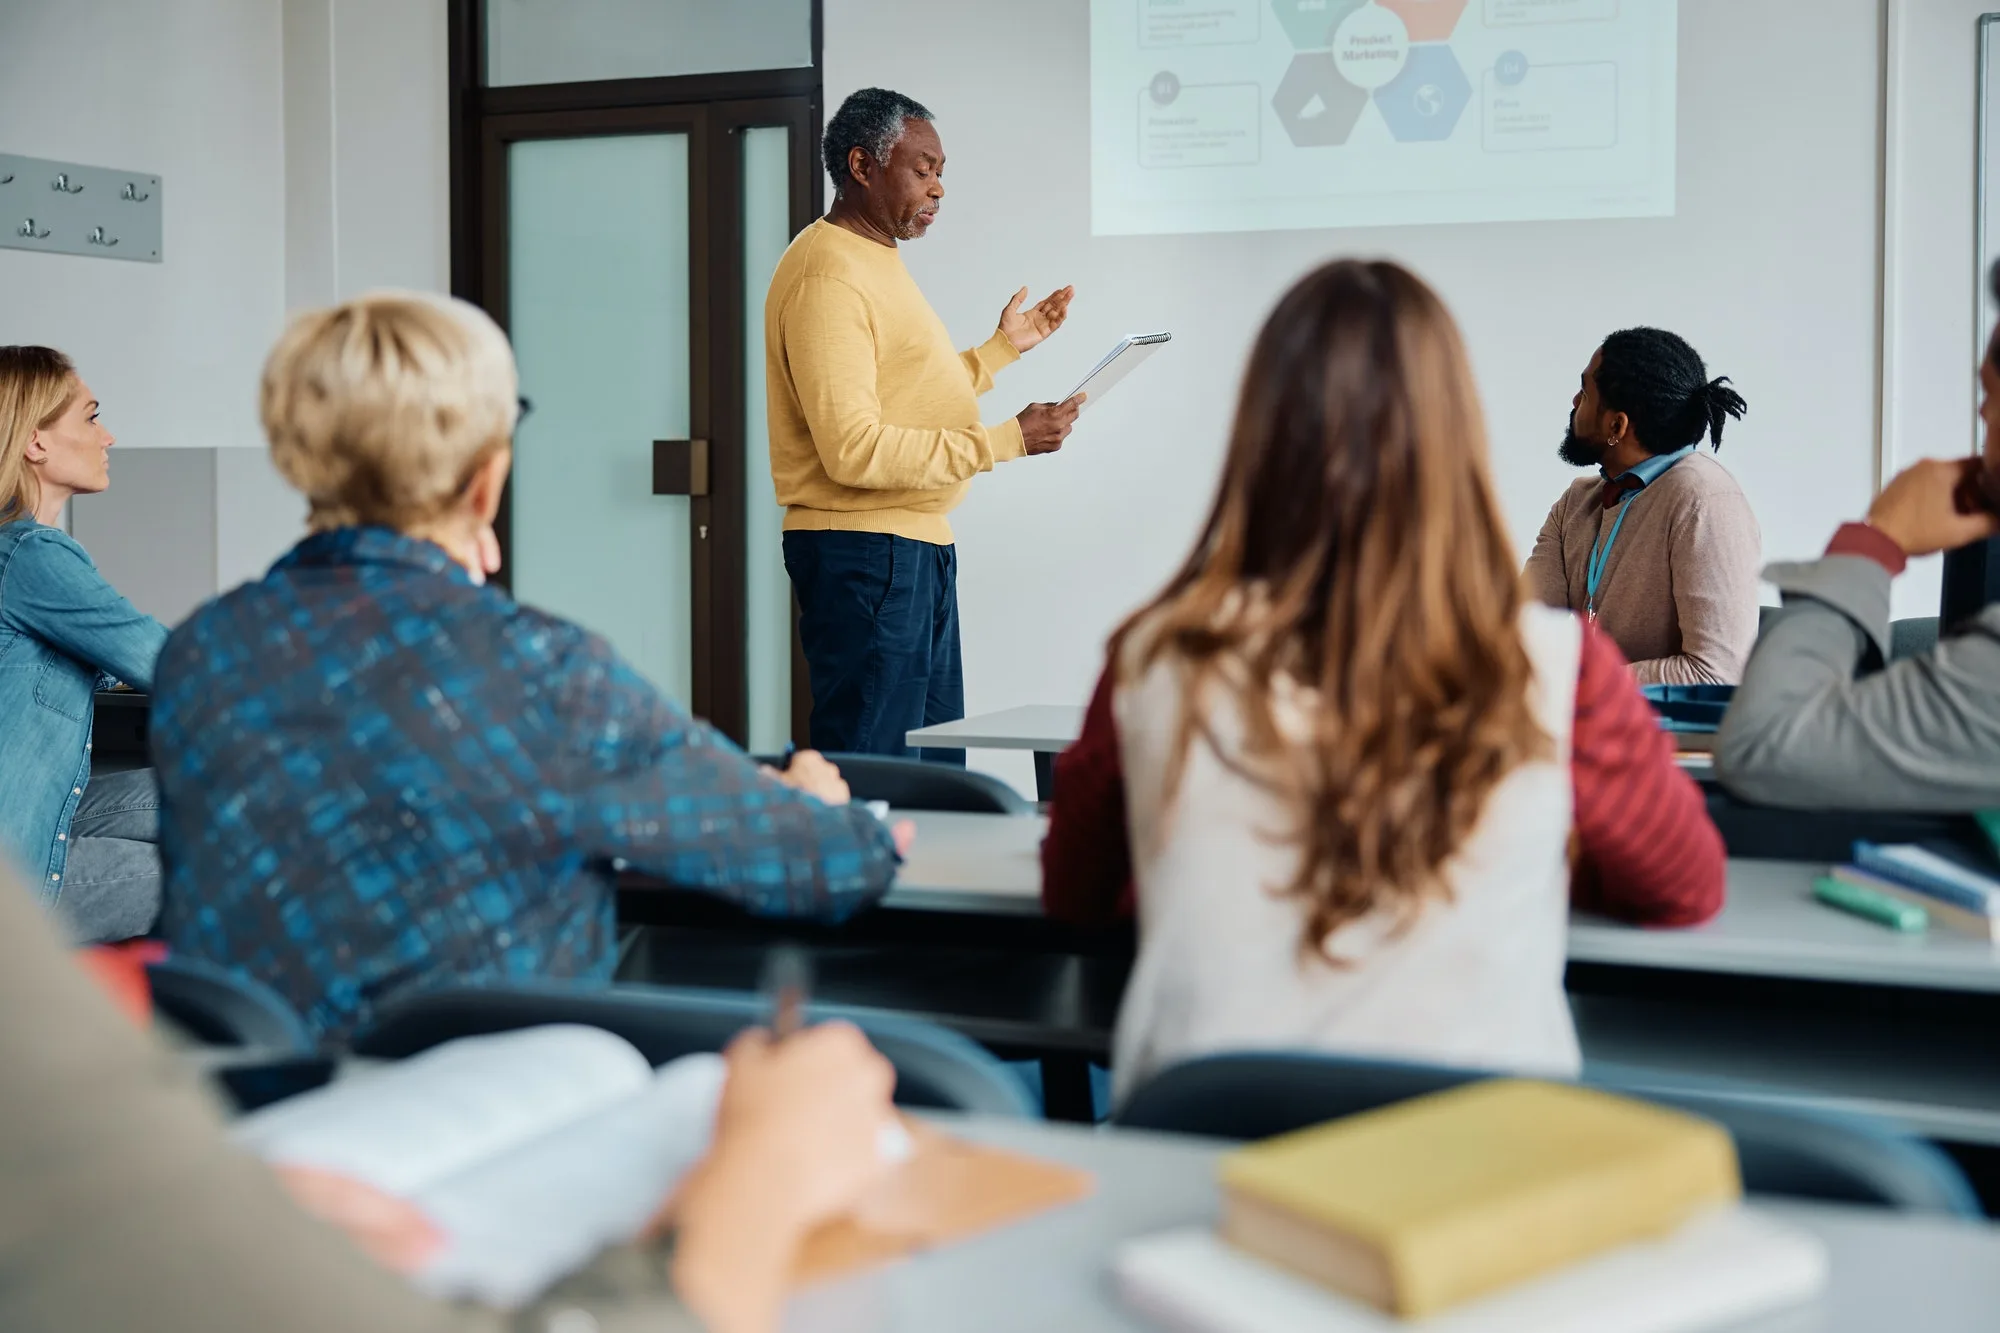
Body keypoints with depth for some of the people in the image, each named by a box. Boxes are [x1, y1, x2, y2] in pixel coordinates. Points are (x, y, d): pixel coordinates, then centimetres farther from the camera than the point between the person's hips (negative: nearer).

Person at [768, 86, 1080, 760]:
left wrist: (1003, 347, 19)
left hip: (917, 545, 11)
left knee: (938, 761, 16)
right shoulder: (826, 275, -16)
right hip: (863, 552, -11)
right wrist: (1006, 441, -22)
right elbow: (854, 449, -24)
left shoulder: (877, 258, 17)